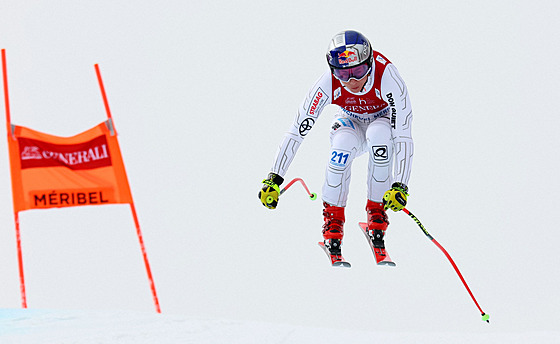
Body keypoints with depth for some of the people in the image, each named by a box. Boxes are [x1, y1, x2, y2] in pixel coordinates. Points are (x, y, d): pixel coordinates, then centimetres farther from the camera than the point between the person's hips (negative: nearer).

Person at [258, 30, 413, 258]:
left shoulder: (387, 76, -36)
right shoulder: (329, 84, -30)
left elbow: (403, 136, -36)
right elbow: (297, 130, -26)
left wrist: (400, 186, -46)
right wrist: (274, 179, -31)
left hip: (382, 121, -1)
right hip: (349, 123, 1)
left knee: (379, 135, -38)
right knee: (343, 144, -36)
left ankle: (377, 211, -18)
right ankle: (333, 216, -16)